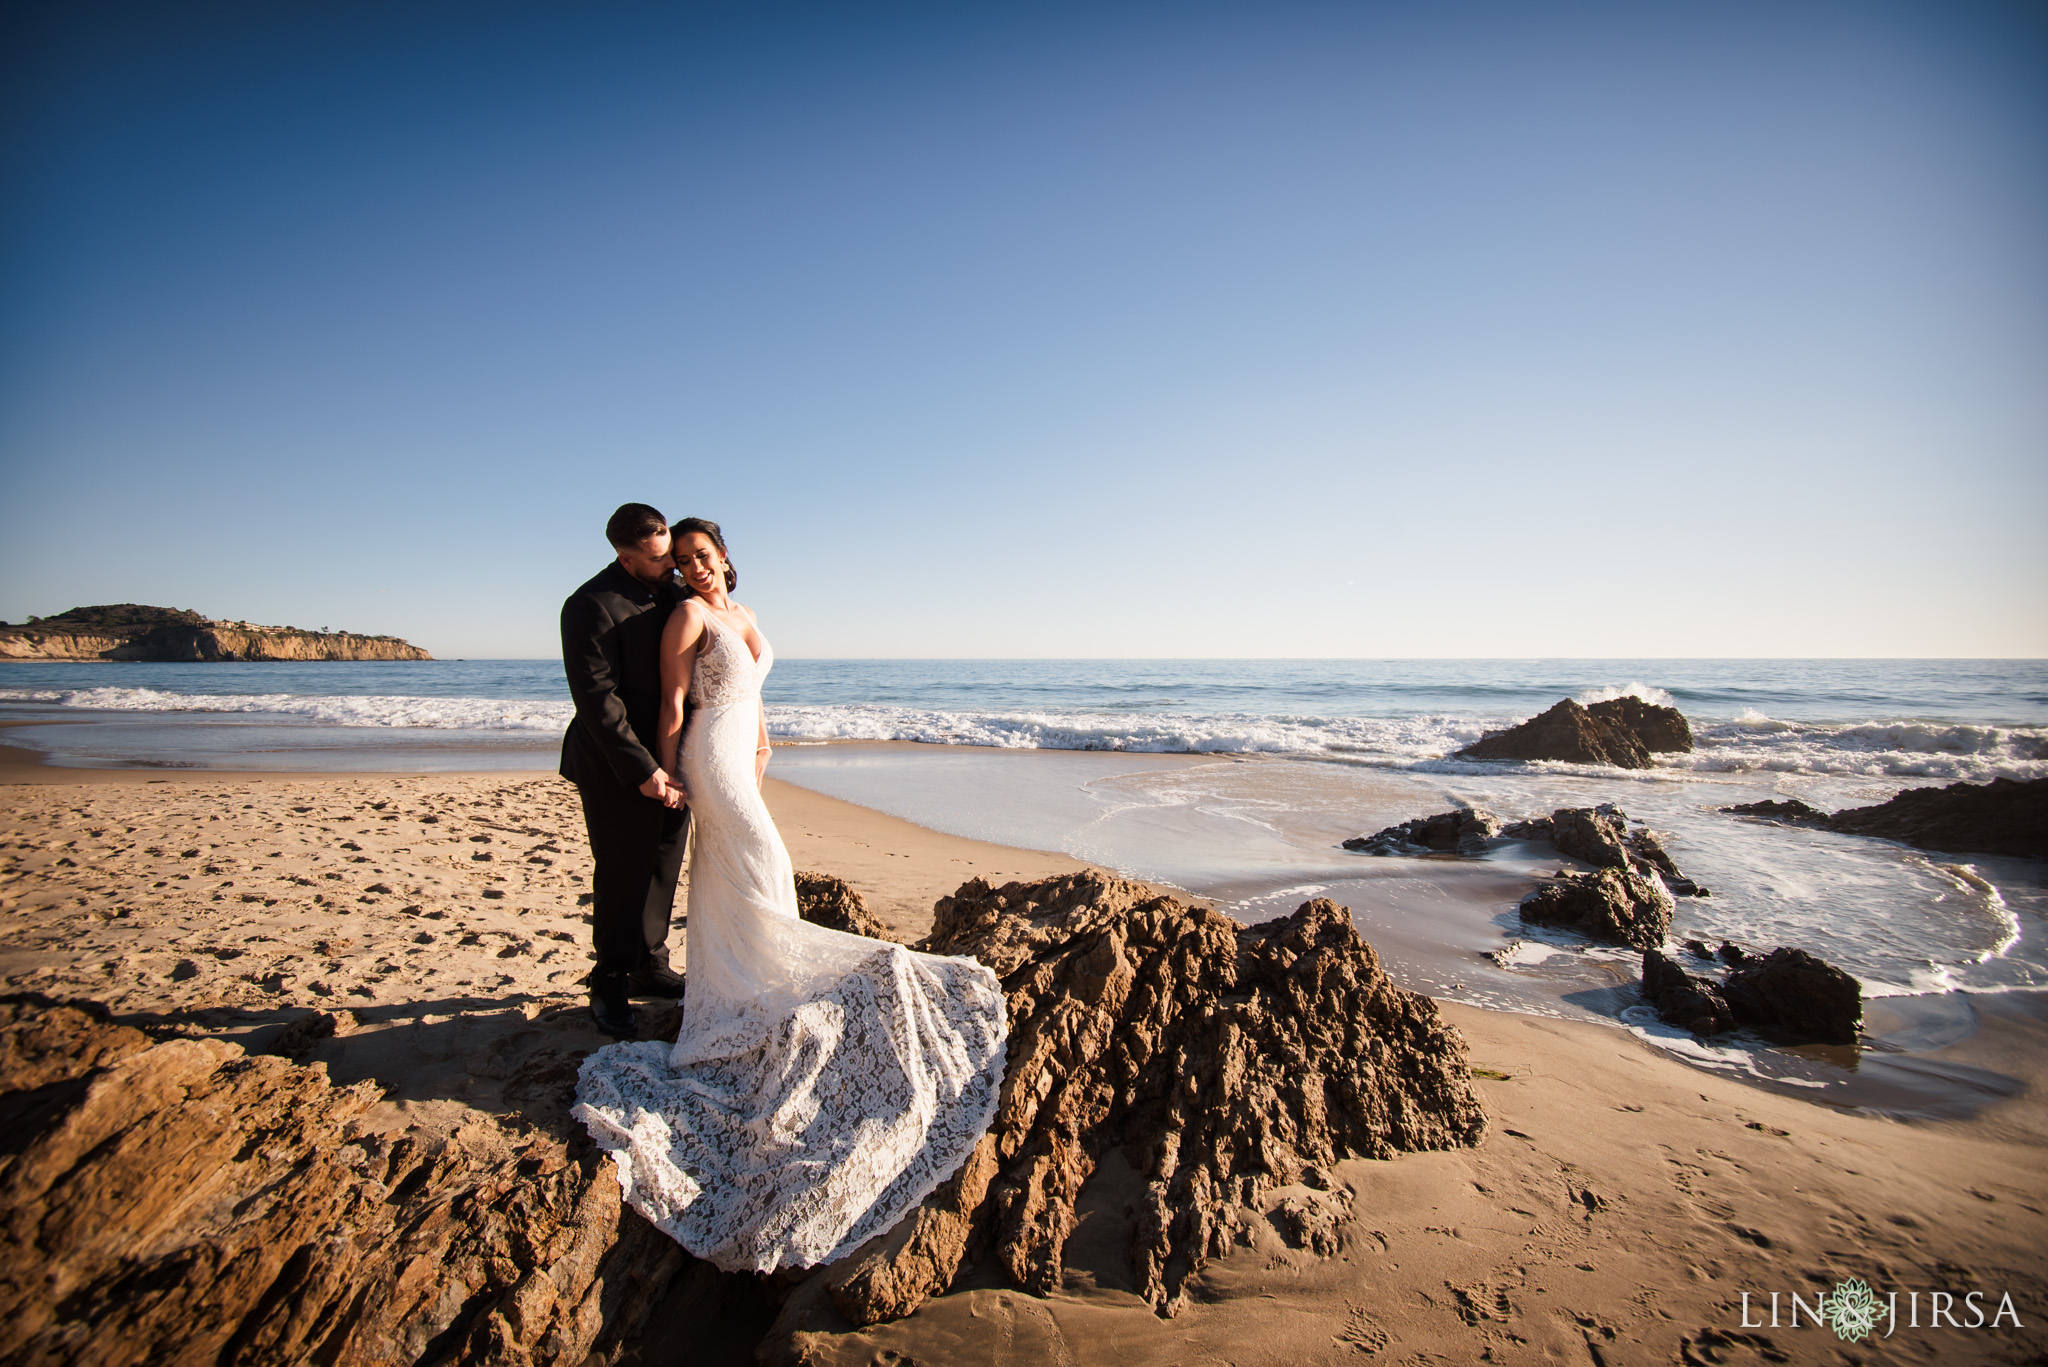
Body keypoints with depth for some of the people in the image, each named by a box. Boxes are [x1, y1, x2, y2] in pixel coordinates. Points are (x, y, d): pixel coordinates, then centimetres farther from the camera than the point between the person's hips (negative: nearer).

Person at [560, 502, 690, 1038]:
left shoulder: (670, 592, 6)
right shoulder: (591, 606, -17)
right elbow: (597, 698, -20)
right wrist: (641, 770, -22)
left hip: (667, 758, 7)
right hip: (617, 769, -7)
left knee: (662, 869, 15)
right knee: (622, 876, 4)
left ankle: (650, 967, 31)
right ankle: (610, 986, 22)